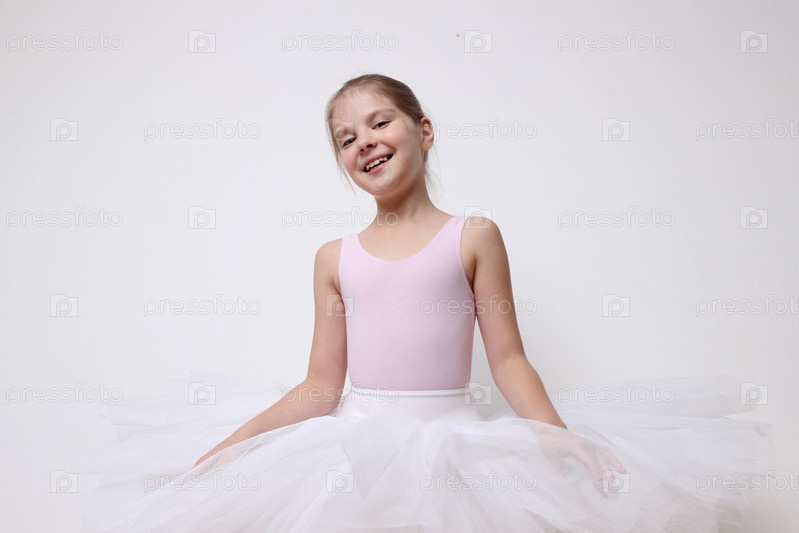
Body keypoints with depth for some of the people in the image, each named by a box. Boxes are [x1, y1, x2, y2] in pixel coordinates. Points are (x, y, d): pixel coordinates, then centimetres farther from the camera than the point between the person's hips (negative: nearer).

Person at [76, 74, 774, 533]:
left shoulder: (474, 236, 1)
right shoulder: (335, 258, 7)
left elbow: (508, 360, -1)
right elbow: (320, 387, 6)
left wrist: (560, 435, -16)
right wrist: (227, 447, 0)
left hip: (453, 445, -2)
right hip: (359, 449, 2)